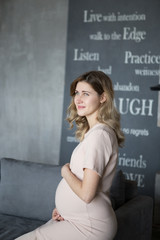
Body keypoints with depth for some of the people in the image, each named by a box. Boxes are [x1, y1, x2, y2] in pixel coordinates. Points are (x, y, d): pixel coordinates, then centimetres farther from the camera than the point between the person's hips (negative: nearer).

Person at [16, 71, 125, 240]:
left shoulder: (99, 135, -21)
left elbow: (86, 193, -25)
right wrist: (62, 207, 5)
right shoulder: (94, 131, 10)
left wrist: (65, 171, -9)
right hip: (80, 219, 9)